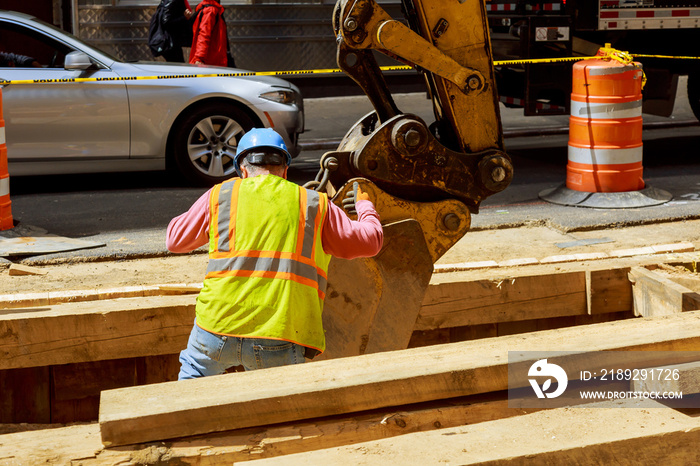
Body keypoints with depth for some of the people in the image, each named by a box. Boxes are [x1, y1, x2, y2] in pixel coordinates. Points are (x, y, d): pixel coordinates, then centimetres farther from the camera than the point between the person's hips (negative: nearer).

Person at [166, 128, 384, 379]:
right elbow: (370, 241, 16)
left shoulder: (220, 195, 9)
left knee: (193, 369, 29)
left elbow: (175, 240, 22)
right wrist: (364, 206, 38)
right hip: (281, 339, -1)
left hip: (218, 327, 1)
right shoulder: (314, 204, 9)